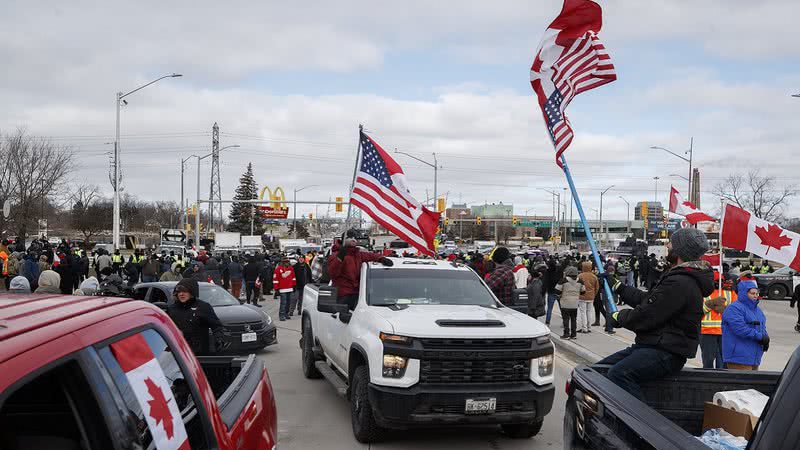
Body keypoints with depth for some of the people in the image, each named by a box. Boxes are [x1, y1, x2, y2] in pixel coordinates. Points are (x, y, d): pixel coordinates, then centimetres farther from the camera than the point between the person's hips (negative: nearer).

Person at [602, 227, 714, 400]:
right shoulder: (678, 277, 18)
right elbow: (647, 300, 27)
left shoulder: (679, 283, -18)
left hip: (666, 353, -11)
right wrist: (618, 287, 32)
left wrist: (619, 317, 0)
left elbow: (646, 316, -18)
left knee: (618, 374, -35)